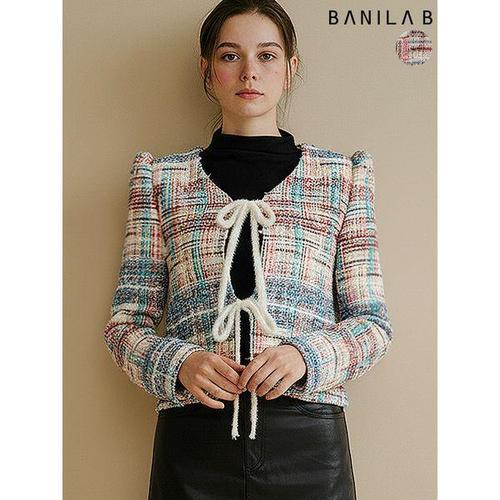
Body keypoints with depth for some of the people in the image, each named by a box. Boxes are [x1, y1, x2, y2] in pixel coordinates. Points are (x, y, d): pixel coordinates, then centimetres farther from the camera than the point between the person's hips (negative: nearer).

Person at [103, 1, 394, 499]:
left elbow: (372, 322, 4)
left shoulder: (342, 175, 6)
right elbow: (126, 322, 6)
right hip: (194, 434, 0)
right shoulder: (162, 178, 6)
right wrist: (180, 364, -14)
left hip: (307, 439, 0)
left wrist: (307, 355, -15)